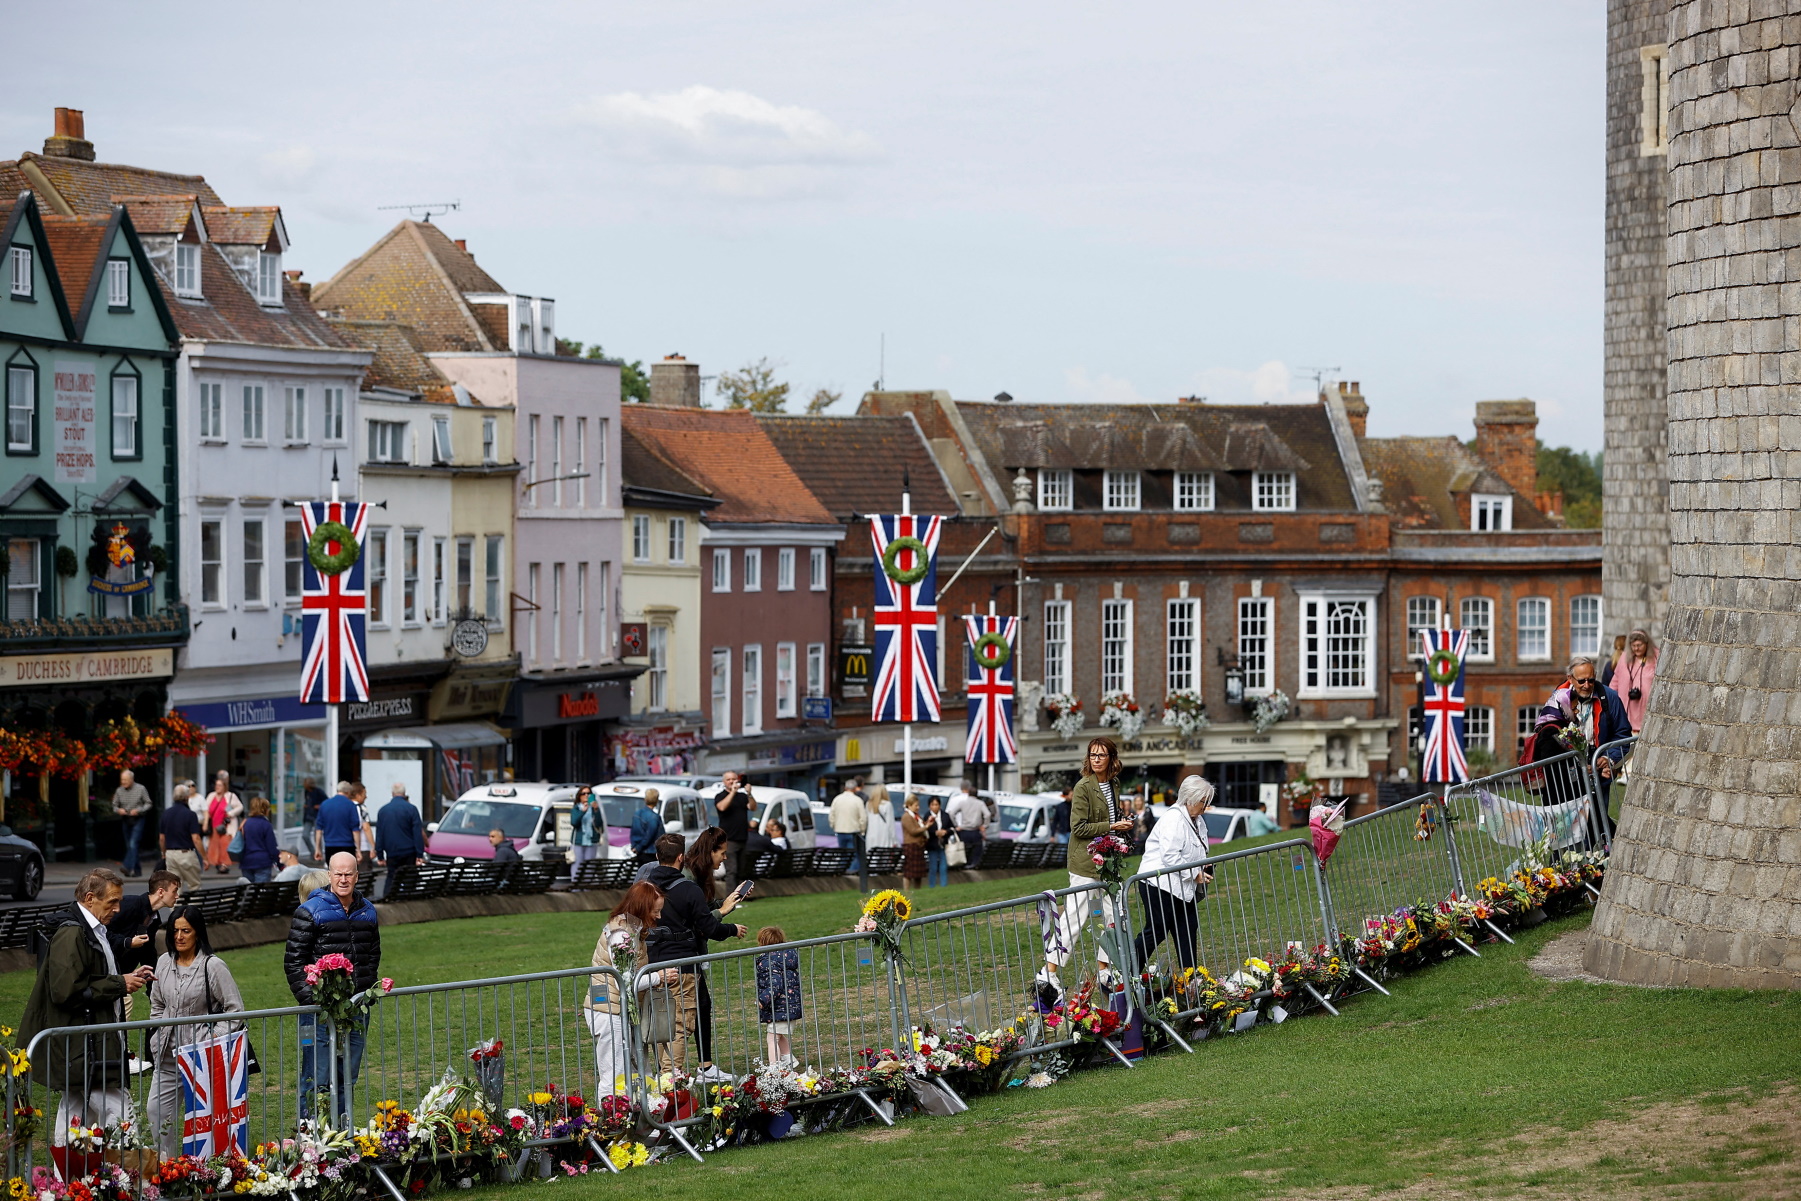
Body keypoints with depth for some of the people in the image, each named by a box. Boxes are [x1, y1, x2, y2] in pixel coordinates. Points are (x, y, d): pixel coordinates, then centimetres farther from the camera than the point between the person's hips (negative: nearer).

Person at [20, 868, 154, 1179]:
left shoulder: (93, 931, 16)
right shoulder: (72, 934, -17)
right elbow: (66, 991, -24)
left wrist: (127, 978, 12)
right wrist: (119, 984, -18)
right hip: (85, 1050, -11)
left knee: (73, 1120, 15)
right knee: (120, 1121, -13)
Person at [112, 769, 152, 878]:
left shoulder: (141, 789, -4)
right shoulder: (119, 791, 5)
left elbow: (148, 804, 0)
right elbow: (114, 806, 12)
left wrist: (138, 810, -17)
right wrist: (118, 810, -11)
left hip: (137, 820, -5)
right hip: (125, 820, 5)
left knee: (133, 844, -19)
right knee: (129, 846, 7)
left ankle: (127, 867, -29)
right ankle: (136, 870, 16)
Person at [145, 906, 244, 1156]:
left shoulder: (213, 966, -9)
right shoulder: (165, 962, 9)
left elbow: (235, 1009, -6)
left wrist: (214, 1039, -13)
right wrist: (163, 1031, 11)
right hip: (168, 1053, 6)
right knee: (157, 1109, 5)